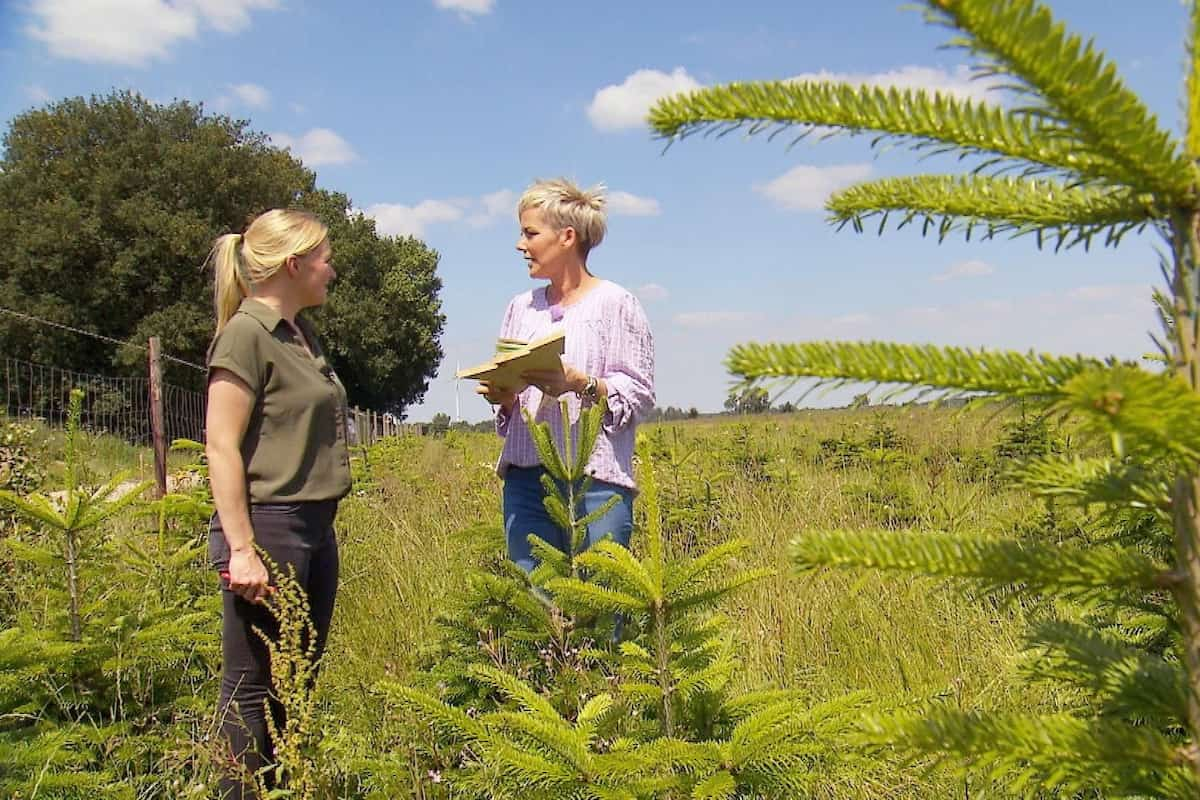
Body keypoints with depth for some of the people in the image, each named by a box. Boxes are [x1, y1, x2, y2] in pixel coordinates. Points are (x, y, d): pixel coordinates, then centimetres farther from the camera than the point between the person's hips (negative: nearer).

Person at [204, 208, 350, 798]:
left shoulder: (301, 334, 15)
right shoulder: (246, 334, -11)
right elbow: (221, 447, -16)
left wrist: (321, 529, 16)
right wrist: (241, 550, -20)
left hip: (316, 530, 9)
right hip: (270, 528, -9)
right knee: (254, 690, 0)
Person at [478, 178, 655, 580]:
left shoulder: (615, 303, 0)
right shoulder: (521, 307, 17)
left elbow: (640, 395, -5)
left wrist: (580, 384, -21)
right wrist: (500, 395, -3)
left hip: (595, 477, -5)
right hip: (526, 476, 5)